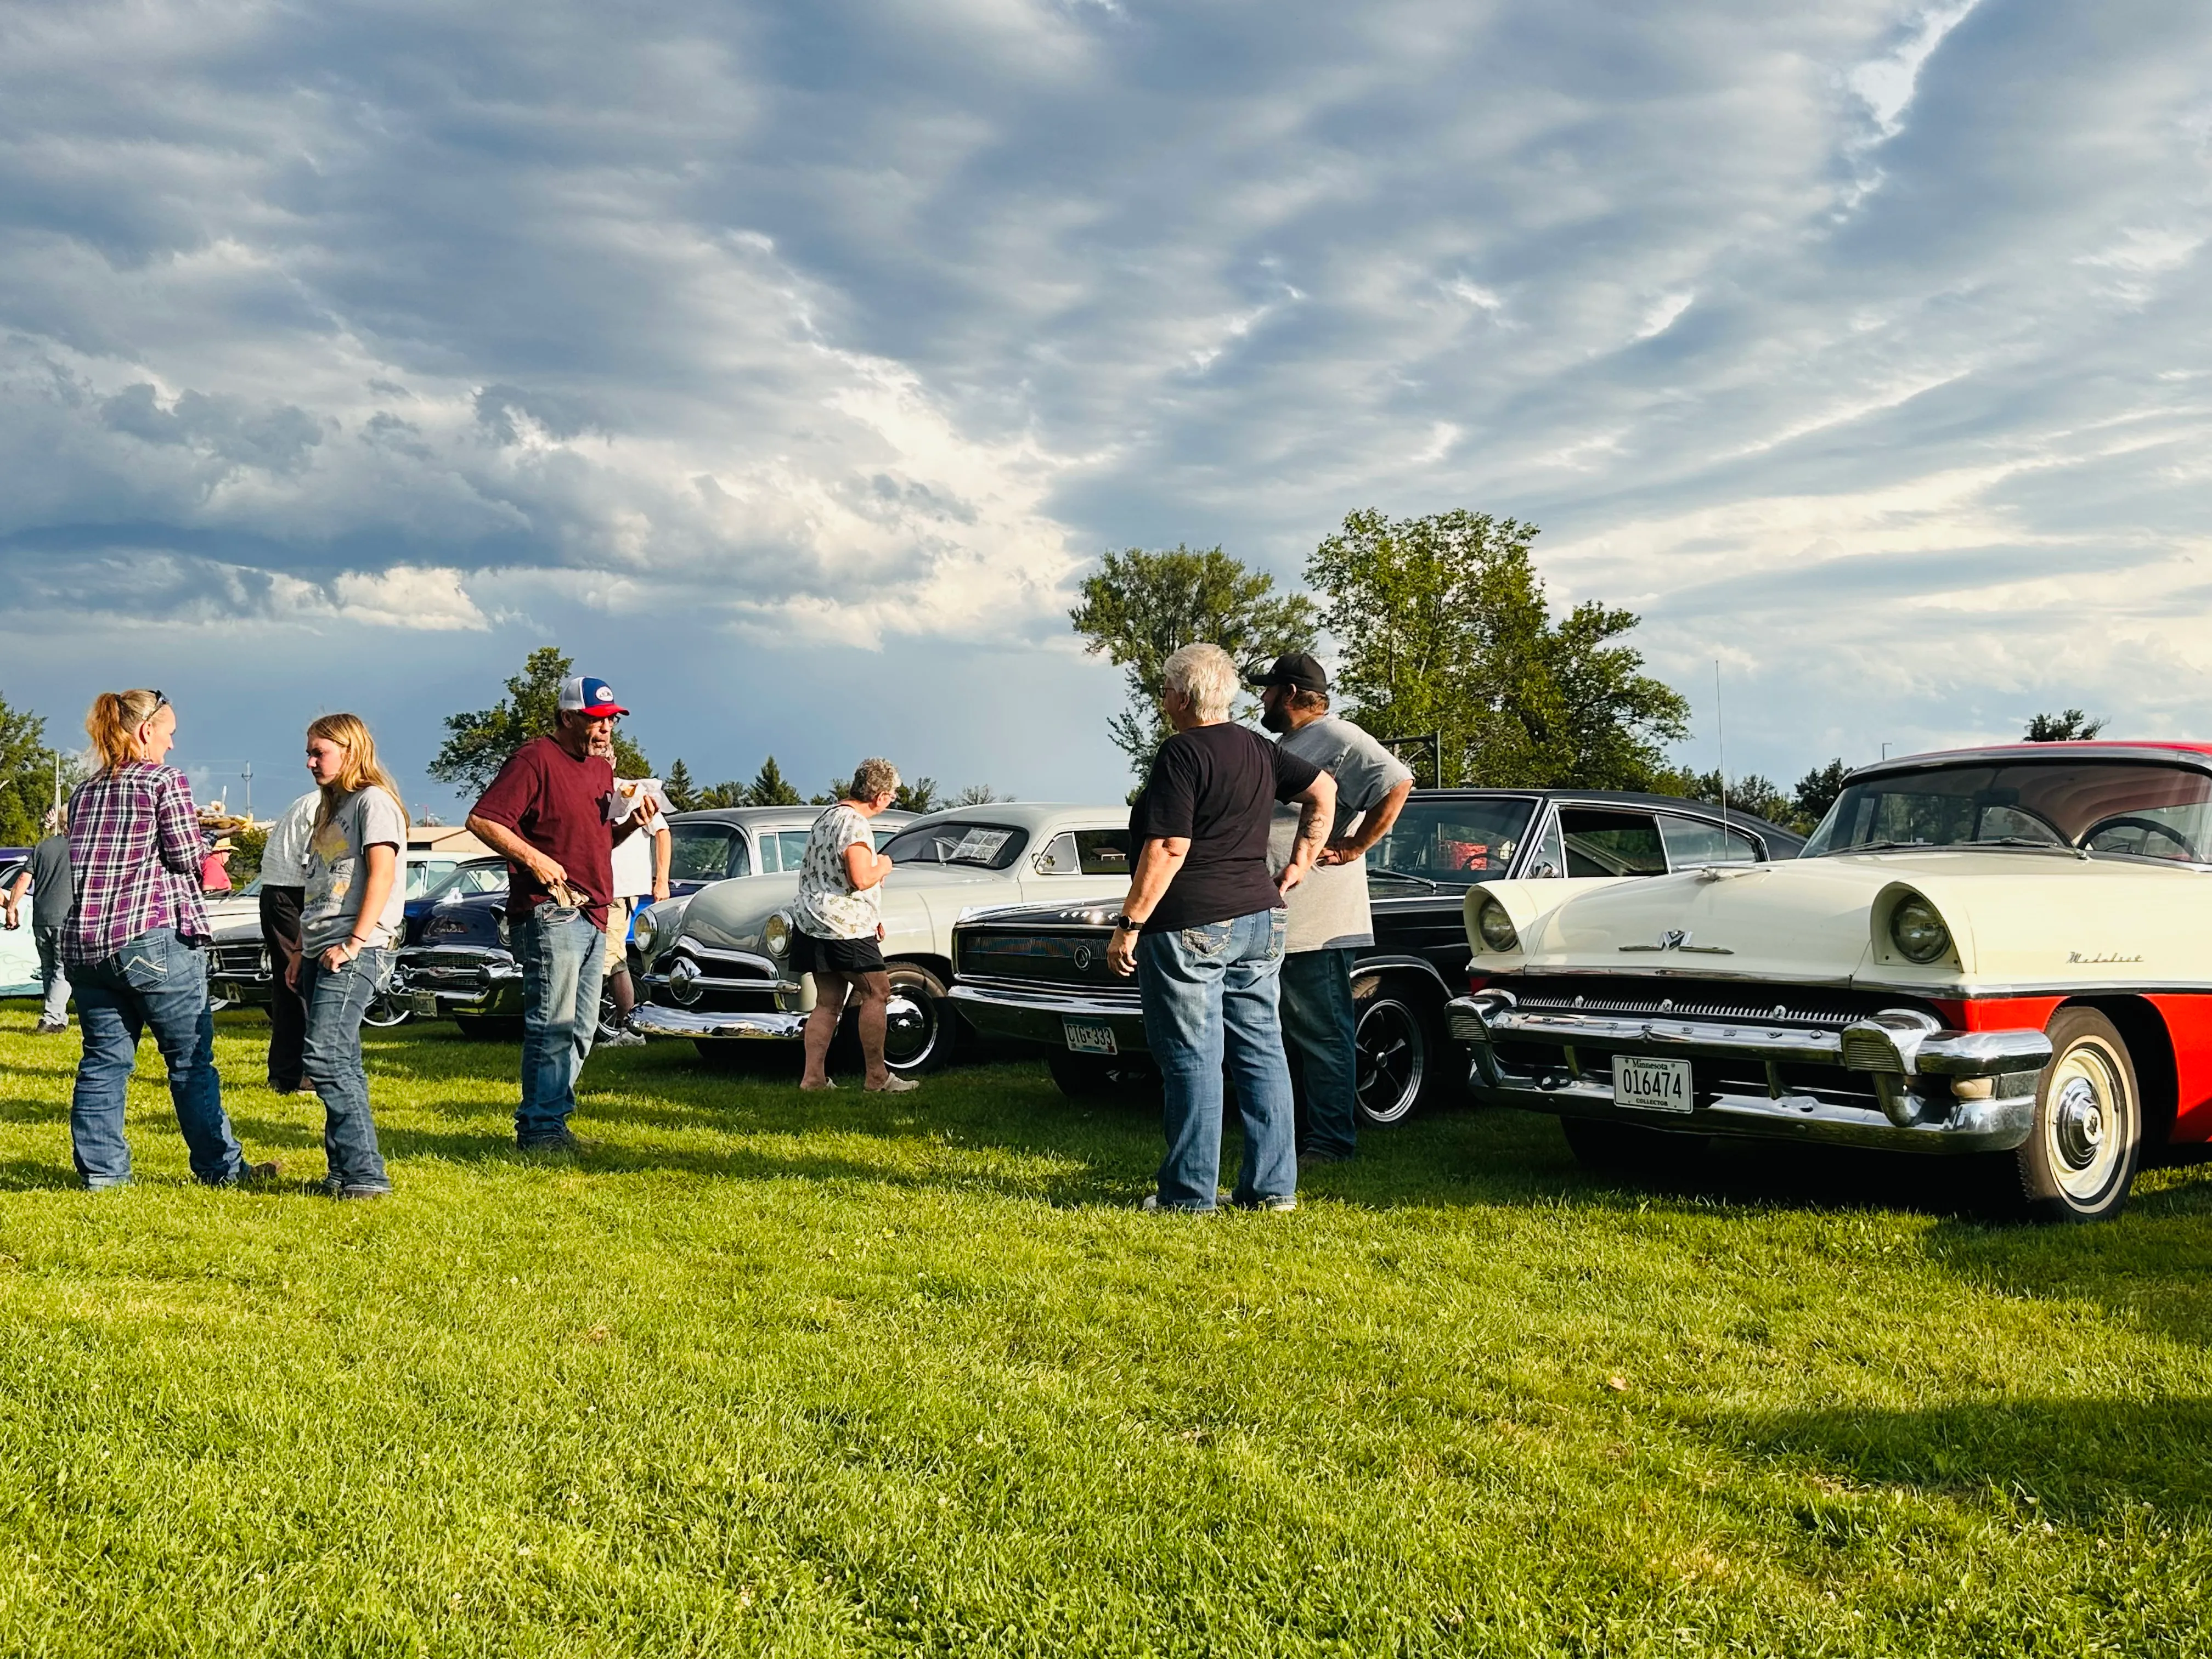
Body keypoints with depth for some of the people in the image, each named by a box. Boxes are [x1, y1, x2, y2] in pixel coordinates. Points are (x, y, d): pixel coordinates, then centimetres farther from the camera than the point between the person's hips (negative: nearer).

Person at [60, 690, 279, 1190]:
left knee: (103, 1059, 9)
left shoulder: (84, 792, 14)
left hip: (83, 940, 6)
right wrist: (206, 845, 15)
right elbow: (187, 857, -6)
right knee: (191, 1059, 3)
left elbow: (82, 862, 13)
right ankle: (221, 1167, 8)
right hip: (152, 939, -6)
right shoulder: (166, 780, -4)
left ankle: (100, 1168, 7)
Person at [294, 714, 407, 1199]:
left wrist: (356, 942, -20)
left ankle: (366, 1174, -19)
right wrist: (301, 951, 19)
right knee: (340, 1063, 8)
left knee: (324, 1057, -18)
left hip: (357, 953, -9)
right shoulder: (331, 809, 23)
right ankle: (344, 1171, 10)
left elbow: (382, 874, -14)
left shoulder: (373, 801, -4)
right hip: (321, 952, 9)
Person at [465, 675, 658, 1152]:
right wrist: (534, 859, -21)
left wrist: (632, 825, 8)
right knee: (554, 1024, -10)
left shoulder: (602, 767, 20)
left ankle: (546, 1120, 17)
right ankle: (541, 1128, -6)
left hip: (592, 915, 9)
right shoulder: (536, 759, -8)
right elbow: (482, 820, -14)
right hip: (550, 912, -9)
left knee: (580, 1028, 10)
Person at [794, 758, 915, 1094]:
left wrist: (871, 917, 25)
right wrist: (883, 867, -3)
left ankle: (813, 1076, 5)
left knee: (828, 1002, 9)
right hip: (843, 927, -10)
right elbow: (860, 879, -25)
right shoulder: (855, 824, -16)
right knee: (876, 994, -4)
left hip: (813, 923, 10)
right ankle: (876, 1076, -3)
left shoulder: (828, 817, 17)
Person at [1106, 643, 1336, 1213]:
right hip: (1257, 921, 8)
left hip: (1187, 927, -8)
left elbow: (1169, 849, -18)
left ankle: (1190, 1193, 3)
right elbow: (1323, 791, 21)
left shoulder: (1181, 754, -12)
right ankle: (1273, 1187, 13)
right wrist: (1299, 864, 20)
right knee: (1261, 1051, 9)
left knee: (1191, 1059, -2)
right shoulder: (1258, 749, 12)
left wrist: (1129, 924, -15)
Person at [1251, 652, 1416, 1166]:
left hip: (1320, 925, -10)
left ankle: (1331, 1141, 0)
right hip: (1278, 917, 10)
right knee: (1300, 1032, 16)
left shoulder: (1339, 739, -11)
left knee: (1322, 1034, -5)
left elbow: (1397, 783, -23)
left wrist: (1353, 848, -20)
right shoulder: (1284, 746, 20)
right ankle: (1305, 1129, 24)